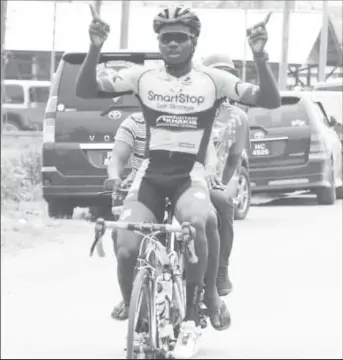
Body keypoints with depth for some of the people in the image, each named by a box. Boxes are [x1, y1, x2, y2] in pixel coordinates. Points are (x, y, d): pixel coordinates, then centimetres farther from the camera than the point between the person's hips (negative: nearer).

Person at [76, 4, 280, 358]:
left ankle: (190, 317, -21)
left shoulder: (213, 80, 0)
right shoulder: (143, 77, 3)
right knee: (126, 248, -19)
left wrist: (259, 56, -21)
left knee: (194, 222, -36)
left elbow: (270, 100, -6)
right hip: (150, 175, 2)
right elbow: (85, 89, -3)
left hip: (190, 176, -2)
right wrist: (95, 49, -19)